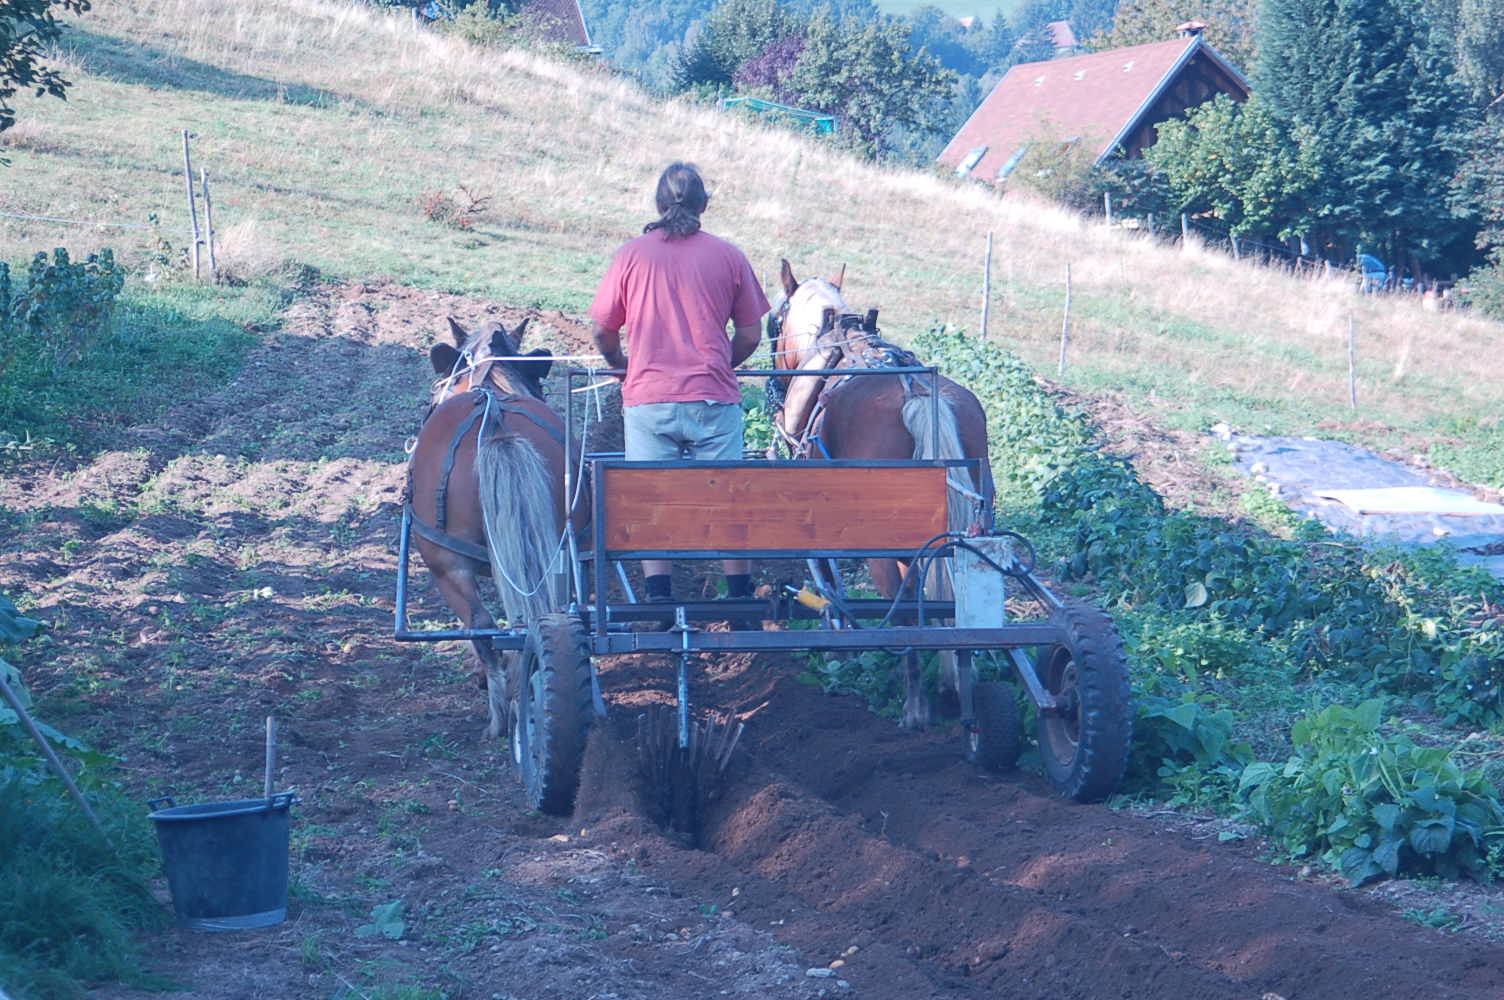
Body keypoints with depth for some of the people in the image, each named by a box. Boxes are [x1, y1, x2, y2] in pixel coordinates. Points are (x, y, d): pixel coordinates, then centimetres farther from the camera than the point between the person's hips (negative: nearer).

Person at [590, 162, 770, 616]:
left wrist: (620, 364, 25)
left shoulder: (631, 255, 1)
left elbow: (603, 331, 5)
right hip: (714, 399, 0)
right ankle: (741, 598, 12)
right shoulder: (728, 256, 3)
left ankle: (660, 603, 0)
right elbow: (750, 335, 7)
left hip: (648, 396, 0)